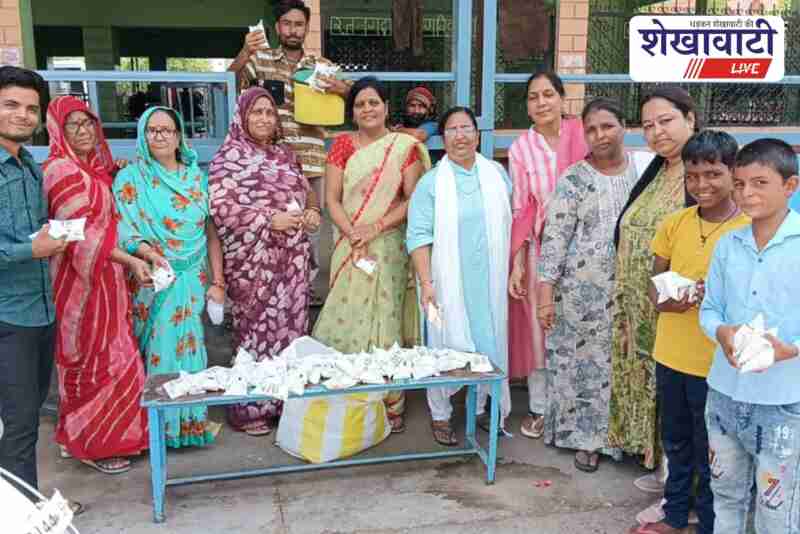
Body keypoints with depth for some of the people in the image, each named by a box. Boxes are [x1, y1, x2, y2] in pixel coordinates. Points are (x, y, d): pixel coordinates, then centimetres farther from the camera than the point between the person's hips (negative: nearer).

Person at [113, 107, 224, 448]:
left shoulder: (197, 177, 9)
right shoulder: (130, 179, 1)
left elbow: (211, 233, 9)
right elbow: (123, 232, -8)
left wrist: (217, 282, 4)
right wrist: (149, 253, -27)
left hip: (192, 282, 2)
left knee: (188, 348, 2)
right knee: (158, 350, -1)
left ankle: (189, 419, 14)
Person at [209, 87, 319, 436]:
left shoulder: (285, 154, 15)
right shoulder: (230, 156, -4)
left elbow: (305, 191, 23)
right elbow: (220, 207, -14)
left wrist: (312, 212, 0)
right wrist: (270, 220, -19)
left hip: (293, 258, 6)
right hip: (253, 259, -6)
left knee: (292, 326, 9)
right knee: (256, 328, -2)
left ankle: (287, 400, 22)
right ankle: (250, 409, 10)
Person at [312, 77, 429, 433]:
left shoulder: (405, 147, 3)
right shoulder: (342, 145, 7)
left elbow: (413, 199, -2)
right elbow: (332, 198, 2)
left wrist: (375, 228, -13)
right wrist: (353, 235, -12)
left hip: (389, 246, -1)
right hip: (349, 247, 2)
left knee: (387, 320, -2)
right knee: (346, 317, 0)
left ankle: (390, 403, 8)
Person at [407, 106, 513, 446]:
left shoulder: (497, 175, 8)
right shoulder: (431, 182, -2)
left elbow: (512, 222, 13)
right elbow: (419, 236, -8)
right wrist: (426, 282, -17)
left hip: (489, 281, 3)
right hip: (447, 283, -3)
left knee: (490, 342, 10)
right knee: (445, 346, 1)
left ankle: (482, 408, 28)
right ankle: (440, 415, 17)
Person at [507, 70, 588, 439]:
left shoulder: (583, 135, -2)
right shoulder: (521, 149, 0)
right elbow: (521, 210, -1)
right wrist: (517, 263, -6)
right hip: (540, 249, 0)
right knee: (539, 327, 5)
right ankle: (538, 407, 20)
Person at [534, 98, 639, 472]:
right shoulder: (573, 180, -5)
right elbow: (554, 238, -8)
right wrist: (545, 295, -13)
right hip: (583, 291, -2)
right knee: (585, 361, 6)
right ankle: (586, 437, 21)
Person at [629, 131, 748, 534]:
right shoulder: (673, 224, 1)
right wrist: (664, 300, -12)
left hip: (716, 362, -4)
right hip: (670, 355, 5)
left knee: (710, 454, 10)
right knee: (676, 443, 21)